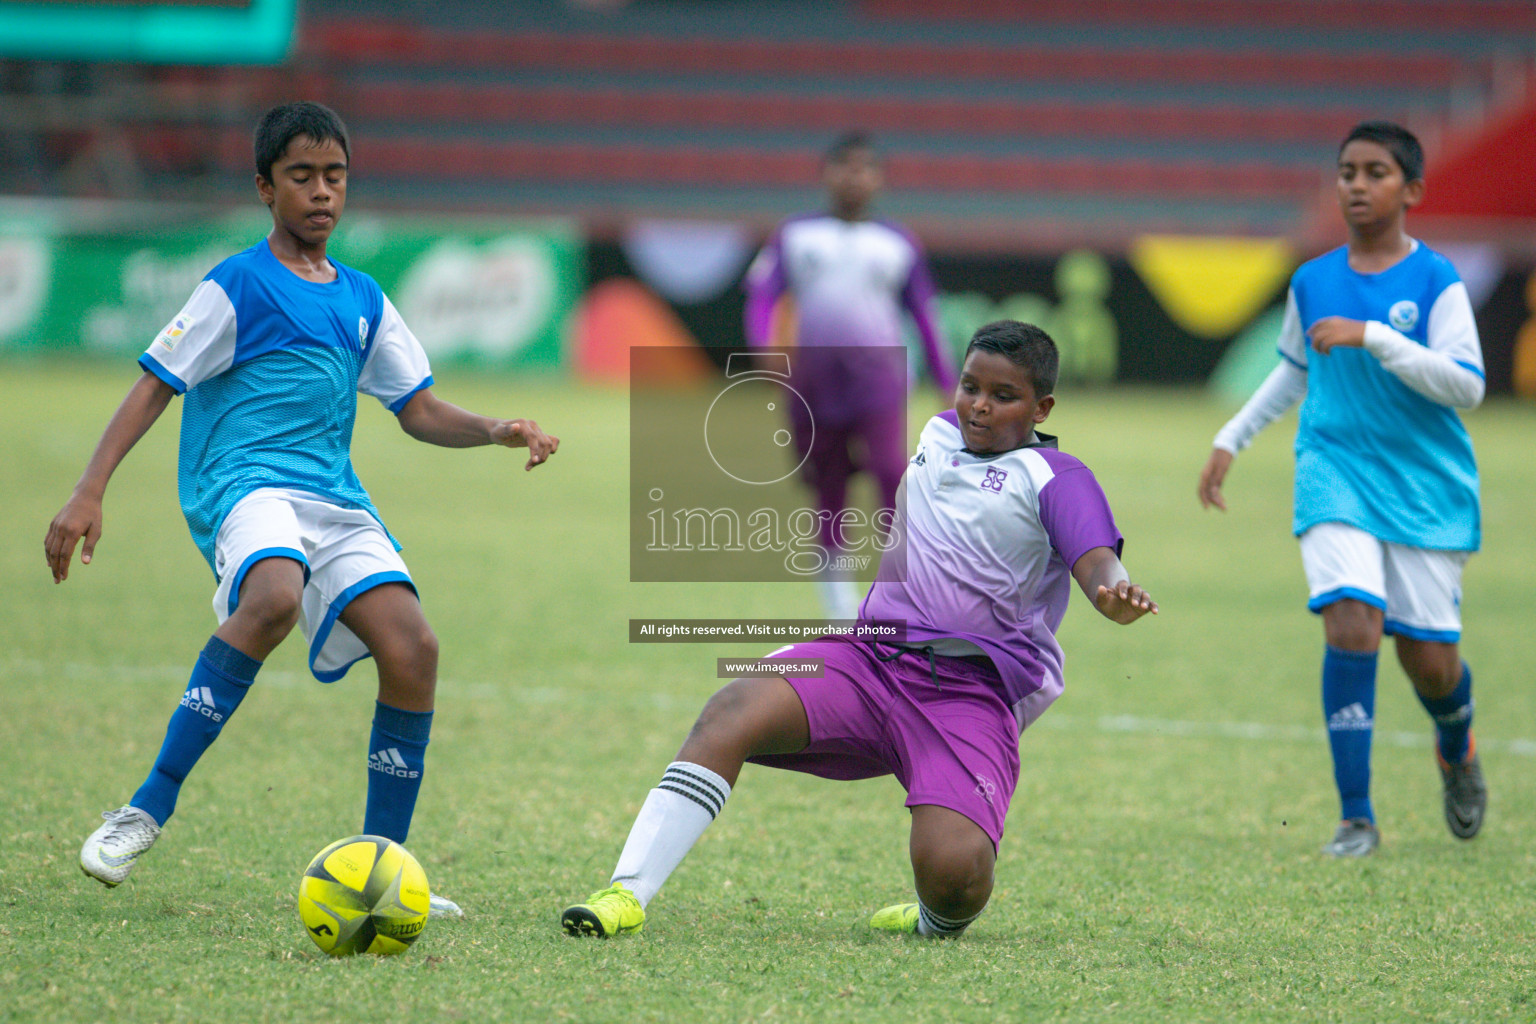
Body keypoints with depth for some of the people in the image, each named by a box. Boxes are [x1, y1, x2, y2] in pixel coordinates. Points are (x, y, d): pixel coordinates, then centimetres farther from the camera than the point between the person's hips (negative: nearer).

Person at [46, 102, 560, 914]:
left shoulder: (362, 300, 20)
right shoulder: (237, 287, 2)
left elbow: (419, 412, 23)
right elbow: (154, 386, -3)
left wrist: (499, 431, 3)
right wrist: (88, 495, -13)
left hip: (335, 497, 6)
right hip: (244, 481, -6)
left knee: (413, 648, -16)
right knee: (273, 599, -38)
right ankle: (148, 810, -30)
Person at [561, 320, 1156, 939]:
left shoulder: (1056, 478, 0)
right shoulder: (938, 435, 18)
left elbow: (1098, 565, -16)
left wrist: (1115, 596, -38)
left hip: (970, 694, -5)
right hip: (870, 661, 5)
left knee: (953, 874, -27)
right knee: (734, 712, -23)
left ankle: (938, 924, 13)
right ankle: (628, 894, -28)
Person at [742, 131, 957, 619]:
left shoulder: (898, 244, 13)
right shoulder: (793, 236, 13)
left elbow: (924, 316, 15)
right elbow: (762, 294, 3)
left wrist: (947, 385, 9)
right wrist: (765, 345, -16)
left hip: (878, 378, -1)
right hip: (813, 383, 1)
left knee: (892, 473, -21)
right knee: (828, 499, 5)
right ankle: (840, 611, 15)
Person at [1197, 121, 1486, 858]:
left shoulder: (1436, 282, -6)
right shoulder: (1312, 283, 6)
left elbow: (1466, 384, -17)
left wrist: (1372, 336, -23)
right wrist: (1231, 439, 19)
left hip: (1425, 486, -2)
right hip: (1336, 474, 2)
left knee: (1428, 658, 0)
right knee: (1352, 626, -19)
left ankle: (1456, 751, 38)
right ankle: (1356, 817, -12)